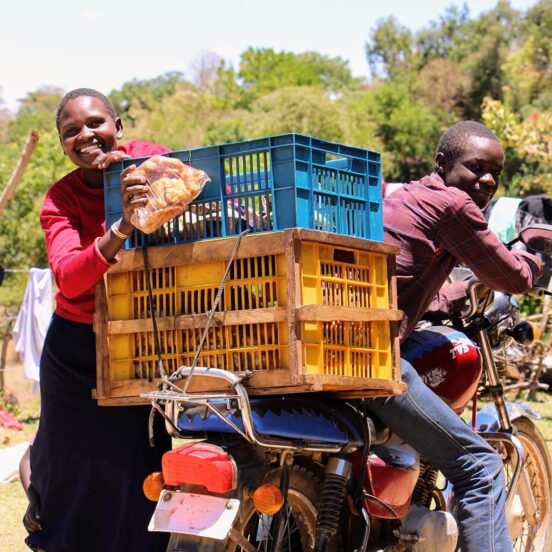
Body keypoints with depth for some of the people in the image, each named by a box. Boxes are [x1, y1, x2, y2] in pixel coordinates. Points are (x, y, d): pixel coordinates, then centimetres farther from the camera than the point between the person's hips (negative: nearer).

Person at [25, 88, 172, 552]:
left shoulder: (149, 158, -8)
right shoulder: (61, 201, -13)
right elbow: (69, 279, -28)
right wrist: (121, 230, -46)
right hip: (80, 347, -1)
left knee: (145, 458, 4)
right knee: (80, 462, 8)